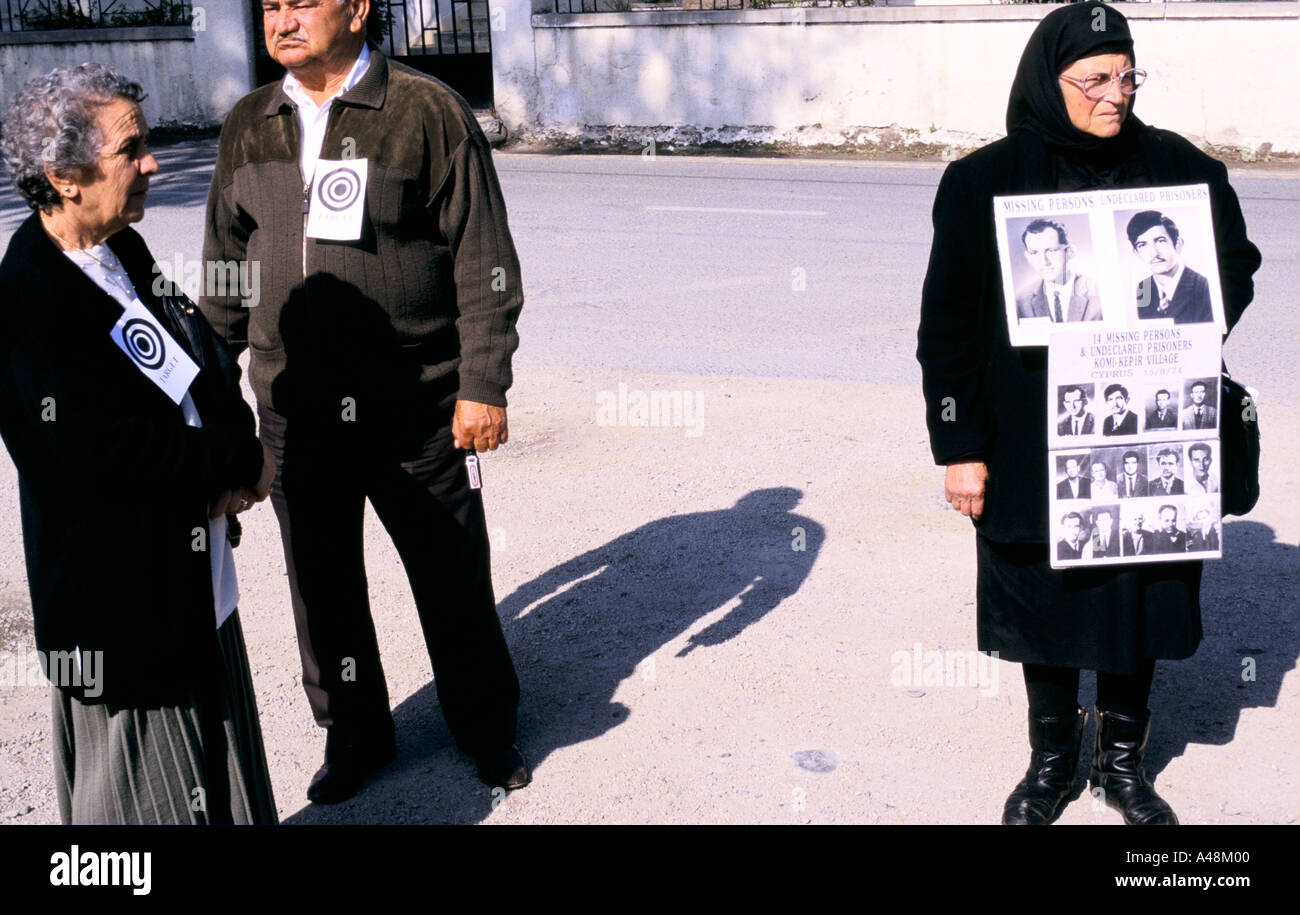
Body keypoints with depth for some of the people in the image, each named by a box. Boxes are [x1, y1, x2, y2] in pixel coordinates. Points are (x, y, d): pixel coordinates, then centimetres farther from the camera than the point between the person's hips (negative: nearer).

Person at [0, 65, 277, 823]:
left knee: (223, 784, 21)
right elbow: (119, 452, -26)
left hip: (198, 582, 8)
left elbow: (213, 380, 10)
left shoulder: (124, 256, 5)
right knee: (148, 798, 8)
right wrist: (245, 465, -13)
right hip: (122, 605, -8)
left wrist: (227, 474, -9)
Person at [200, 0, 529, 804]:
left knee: (453, 578, 9)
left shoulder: (430, 112, -6)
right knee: (323, 585, 14)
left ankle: (486, 727, 32)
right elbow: (226, 264, 16)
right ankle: (353, 734, 35)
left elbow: (483, 260, -7)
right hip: (294, 410, 4)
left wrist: (483, 383, -11)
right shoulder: (248, 128, 8)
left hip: (419, 407, -4)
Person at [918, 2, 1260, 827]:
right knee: (1045, 604, 12)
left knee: (1139, 601, 12)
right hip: (1031, 448, -1)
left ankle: (1124, 760, 34)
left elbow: (1233, 267, 10)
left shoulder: (1179, 168, 0)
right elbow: (948, 325, -3)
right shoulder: (983, 182, -4)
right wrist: (959, 446, -6)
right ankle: (1052, 760, 33)